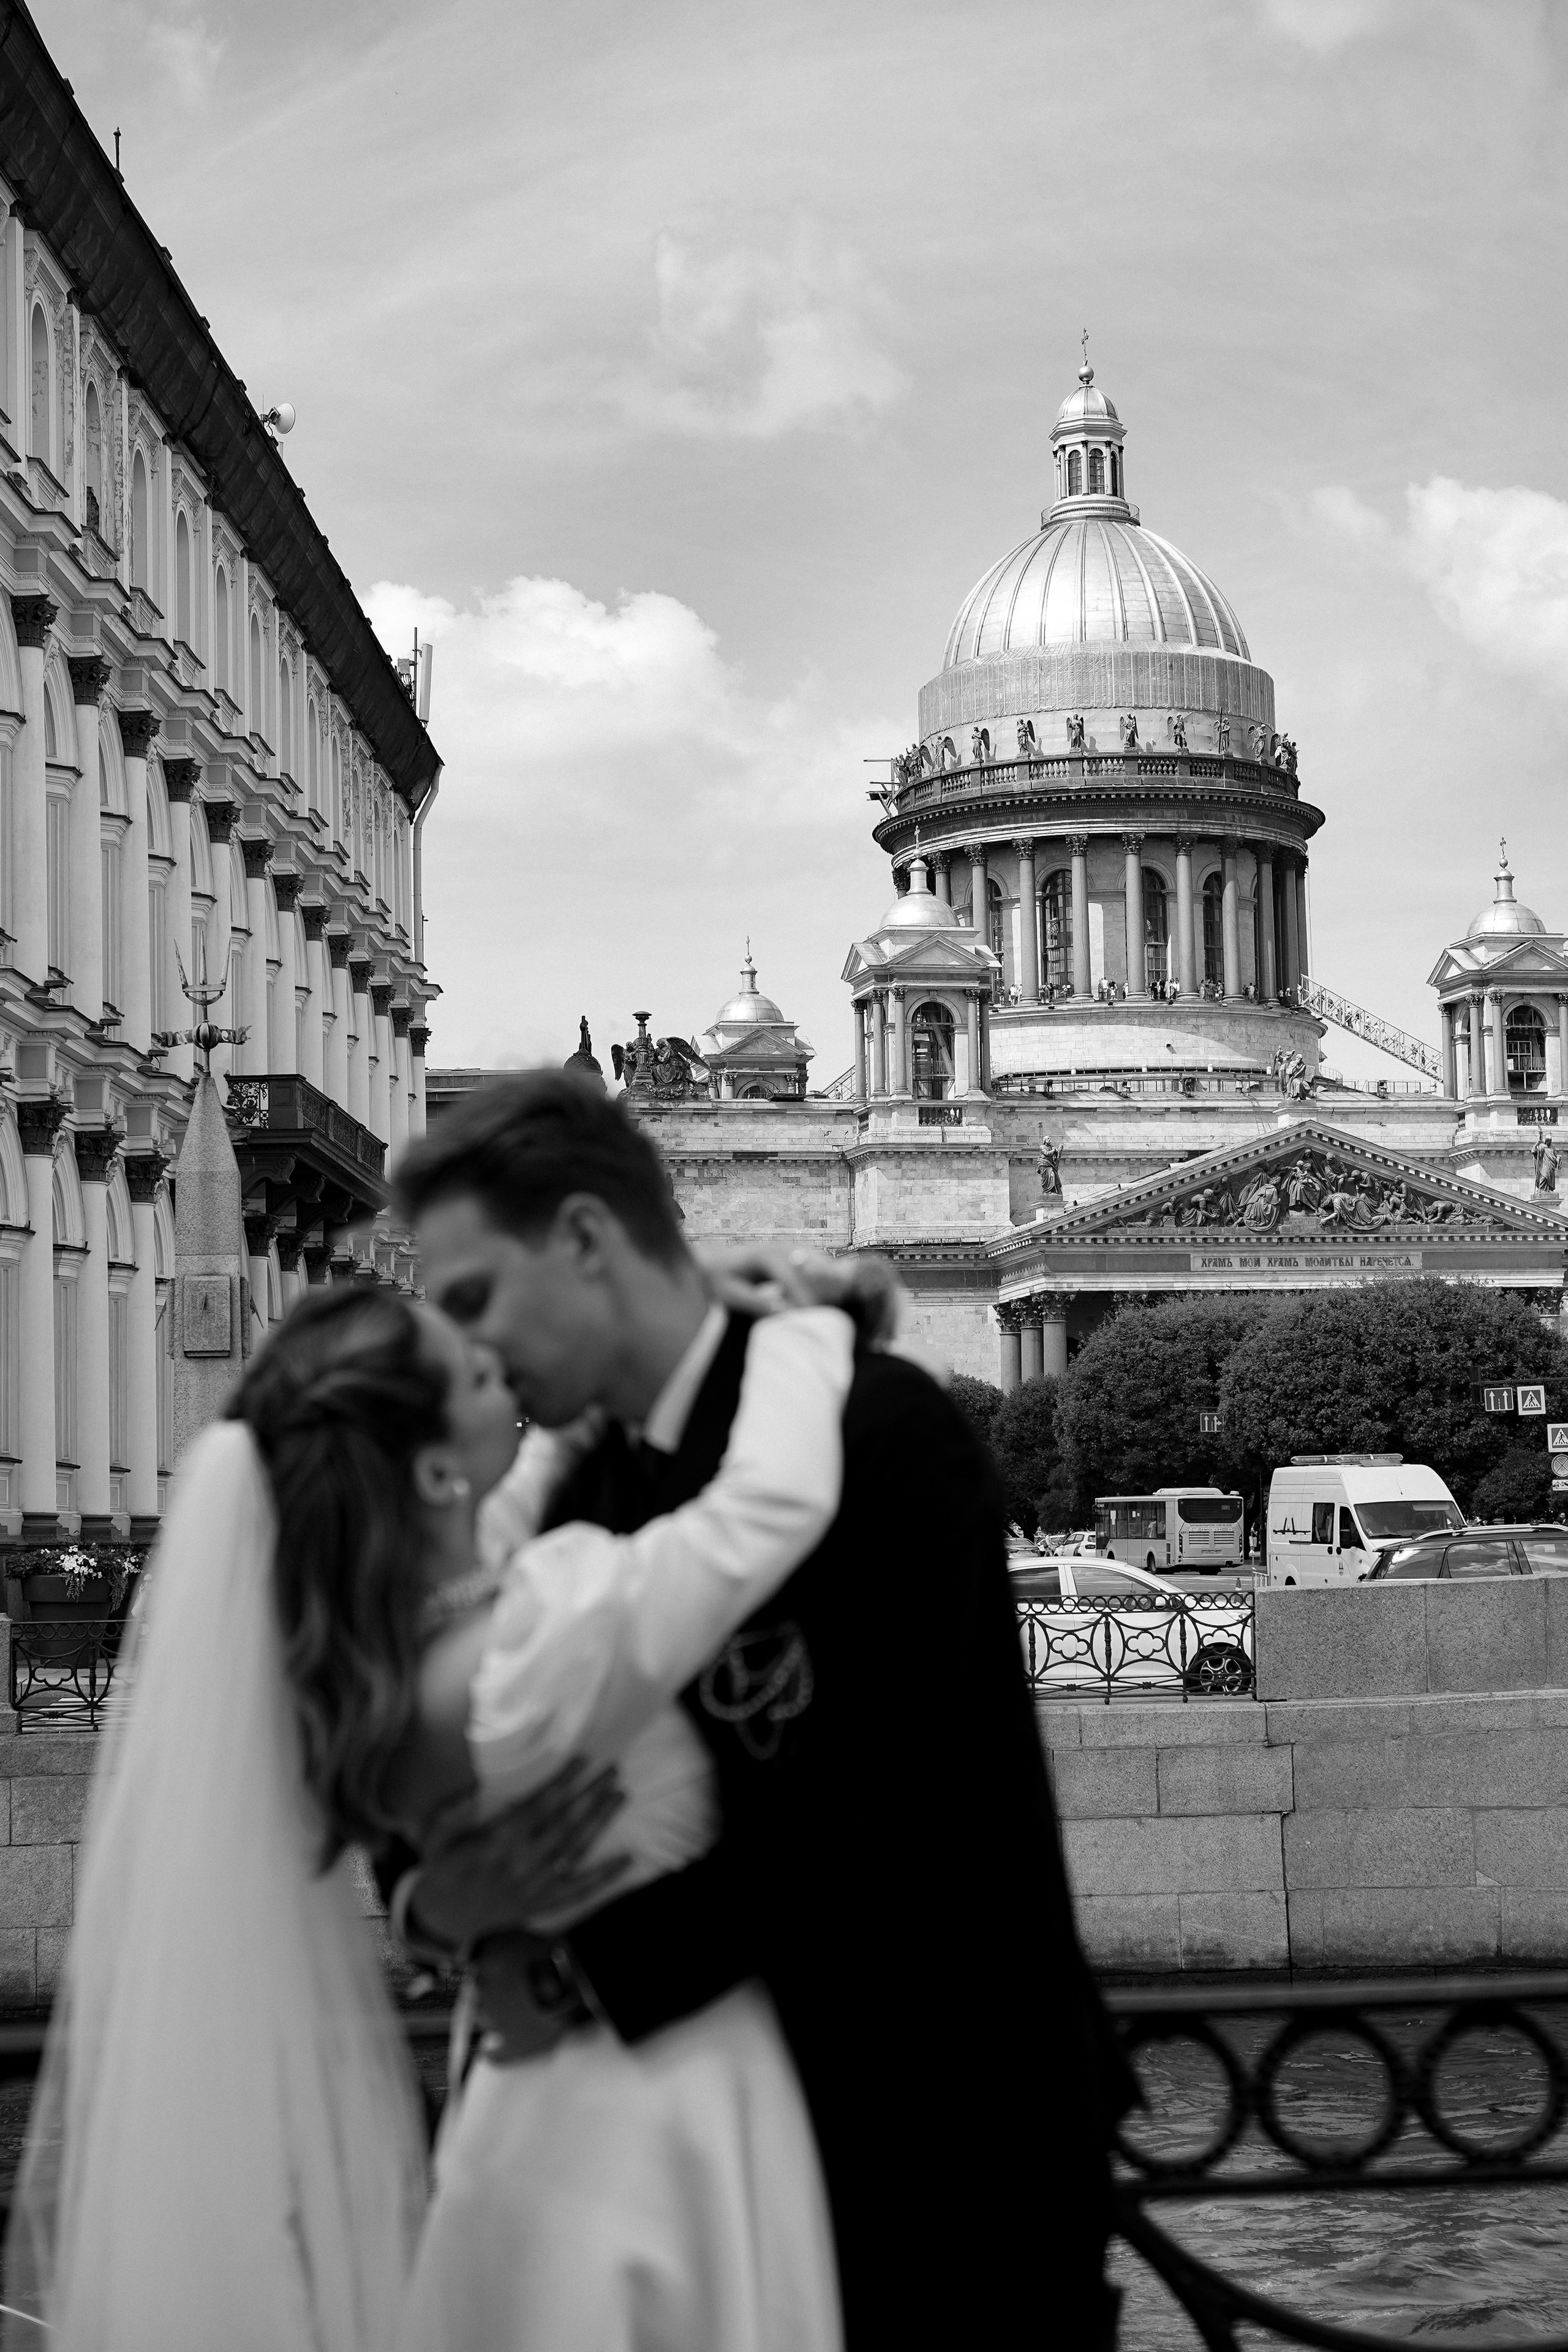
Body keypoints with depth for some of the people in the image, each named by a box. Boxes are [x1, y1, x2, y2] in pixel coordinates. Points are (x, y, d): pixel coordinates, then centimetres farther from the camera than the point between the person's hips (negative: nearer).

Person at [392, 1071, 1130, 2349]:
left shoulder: (880, 1427, -17)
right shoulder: (588, 1490, 6)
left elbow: (872, 1811, -23)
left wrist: (591, 1957, -23)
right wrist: (452, 1893, -17)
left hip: (951, 2119, -6)